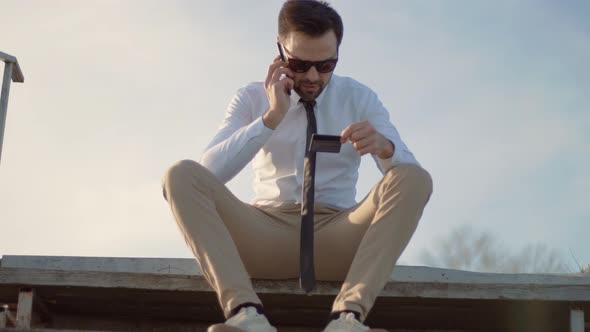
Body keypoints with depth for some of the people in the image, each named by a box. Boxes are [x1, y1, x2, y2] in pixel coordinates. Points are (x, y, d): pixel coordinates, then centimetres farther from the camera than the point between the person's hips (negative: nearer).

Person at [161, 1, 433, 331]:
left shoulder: (360, 98, 8)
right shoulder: (252, 99, 6)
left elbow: (409, 174, -2)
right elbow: (210, 173, -8)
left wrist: (383, 147, -25)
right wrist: (271, 117, -15)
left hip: (337, 236, 0)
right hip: (267, 233, 0)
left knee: (415, 179, -25)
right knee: (183, 175, -23)